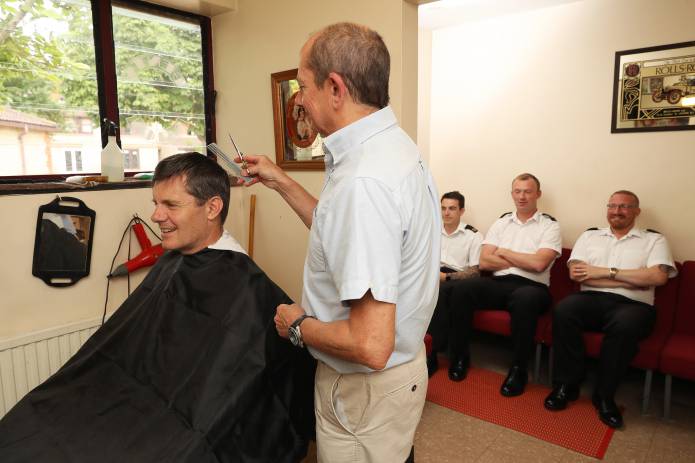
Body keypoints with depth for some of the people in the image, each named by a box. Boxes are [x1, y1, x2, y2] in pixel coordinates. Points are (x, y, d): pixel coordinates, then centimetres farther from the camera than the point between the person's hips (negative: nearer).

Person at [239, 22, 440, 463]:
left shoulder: (363, 180, -32)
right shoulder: (392, 145, 0)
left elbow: (370, 346, -33)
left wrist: (297, 325, -15)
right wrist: (282, 182, 11)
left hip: (367, 387, -9)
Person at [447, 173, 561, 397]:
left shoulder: (550, 225, 8)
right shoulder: (501, 223, 18)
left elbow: (538, 264, -9)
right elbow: (484, 262, 6)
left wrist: (503, 252, 1)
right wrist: (522, 262, -2)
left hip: (532, 286, -3)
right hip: (498, 284, 3)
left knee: (525, 299, -38)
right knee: (462, 288, -25)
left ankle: (518, 370, -18)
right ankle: (460, 356, -8)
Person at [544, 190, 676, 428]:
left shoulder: (654, 240, 16)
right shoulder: (590, 236, 19)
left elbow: (658, 277, -4)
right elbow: (576, 273, 3)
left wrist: (605, 271, -6)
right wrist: (633, 280, -2)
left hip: (633, 304, -1)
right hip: (591, 299, 2)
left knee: (626, 324, -37)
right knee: (563, 310, -31)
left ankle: (604, 395, -16)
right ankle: (566, 384, -14)